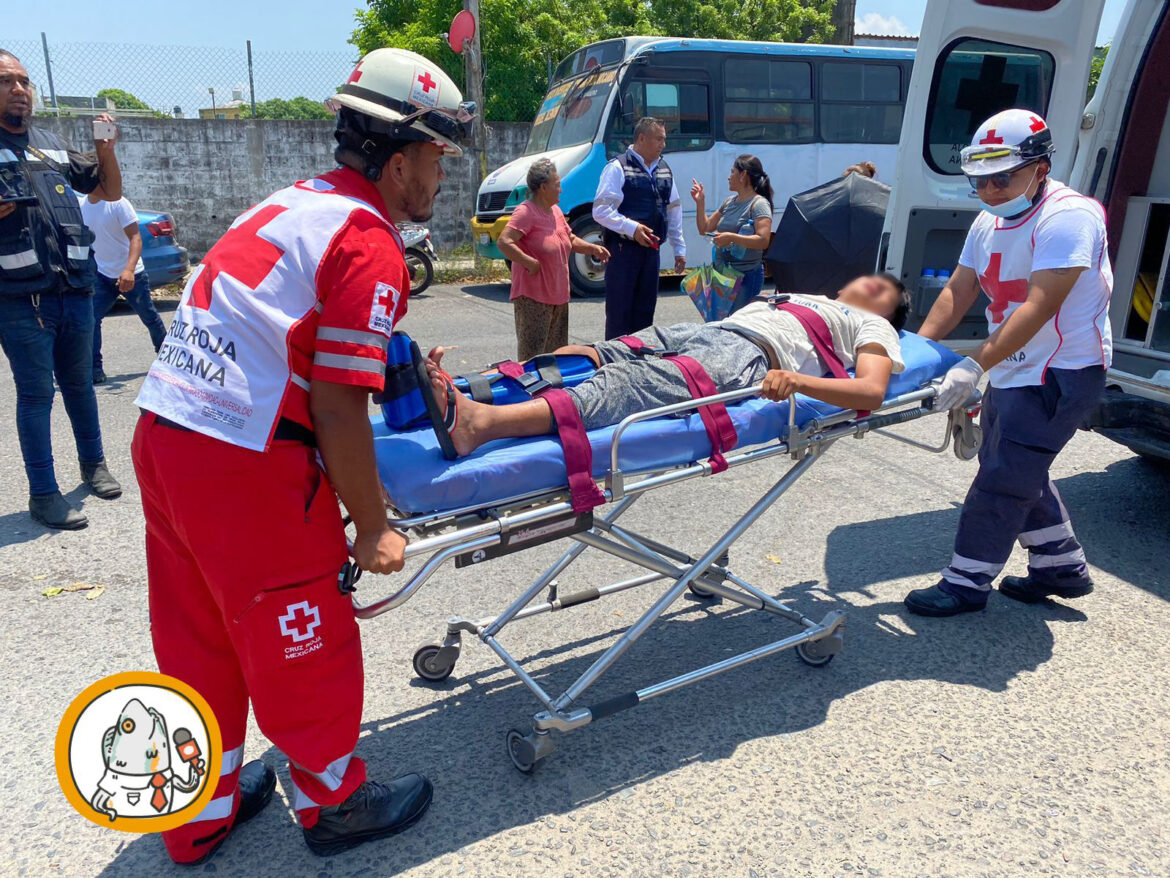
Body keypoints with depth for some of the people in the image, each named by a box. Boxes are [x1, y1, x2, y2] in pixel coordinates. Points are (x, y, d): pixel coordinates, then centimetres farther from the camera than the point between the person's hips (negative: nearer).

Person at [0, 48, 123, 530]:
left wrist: (105, 148, 2)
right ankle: (43, 493, 7)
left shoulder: (52, 143, 15)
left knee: (79, 384, 16)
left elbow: (111, 191, 19)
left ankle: (93, 463, 32)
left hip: (76, 289, 4)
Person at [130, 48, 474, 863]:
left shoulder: (292, 204, 15)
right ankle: (334, 801, 33)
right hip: (245, 462, -9)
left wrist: (405, 369, 27)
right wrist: (373, 528, -7)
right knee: (303, 641, 11)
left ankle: (202, 812, 40)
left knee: (198, 638, 21)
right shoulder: (369, 244, -12)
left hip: (162, 432, 9)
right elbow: (338, 406, -16)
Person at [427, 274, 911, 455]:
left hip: (753, 355, -8)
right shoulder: (799, 298, 42)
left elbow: (872, 391, -1)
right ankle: (461, 390, -31)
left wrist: (797, 379, -17)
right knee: (581, 358, -16)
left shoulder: (872, 327, 22)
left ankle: (479, 423, -52)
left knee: (627, 384, -33)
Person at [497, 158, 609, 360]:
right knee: (531, 357, -7)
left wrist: (592, 248, 10)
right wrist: (531, 263, -25)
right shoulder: (526, 212, -16)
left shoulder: (555, 211, 12)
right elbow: (504, 243, -26)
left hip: (559, 296, 9)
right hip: (533, 298, -9)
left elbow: (570, 239, 26)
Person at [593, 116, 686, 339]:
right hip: (624, 250, -7)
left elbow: (674, 210, 19)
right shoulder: (617, 168, -8)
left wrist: (679, 249, 16)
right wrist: (632, 227, -24)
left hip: (651, 250, 7)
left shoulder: (664, 169, 13)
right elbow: (601, 211, -14)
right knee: (619, 313, -3)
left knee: (645, 312, 12)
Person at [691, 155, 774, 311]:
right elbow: (704, 228, 20)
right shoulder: (729, 202, 14)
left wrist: (732, 237, -27)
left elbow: (763, 241, -21)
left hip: (746, 275, -8)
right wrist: (700, 202, 10)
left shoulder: (759, 204, -9)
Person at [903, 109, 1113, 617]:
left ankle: (968, 581, 7)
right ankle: (1062, 567, 34)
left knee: (1002, 478, -6)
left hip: (1060, 373, -9)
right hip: (1012, 372, 9)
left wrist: (975, 365, -36)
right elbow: (958, 291, 6)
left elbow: (1039, 307, -30)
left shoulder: (1067, 216, -21)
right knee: (1018, 473, 18)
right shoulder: (988, 222, 7)